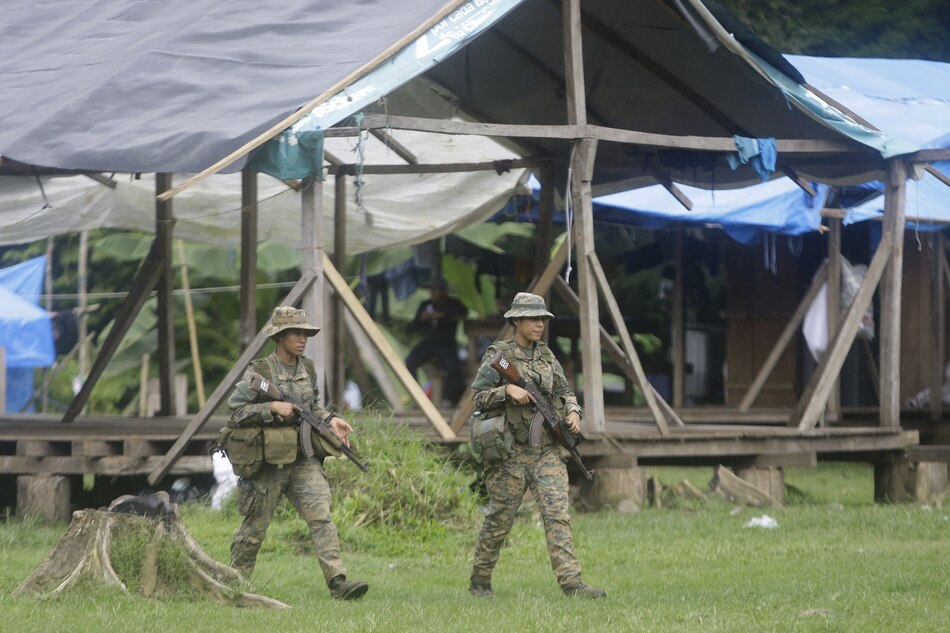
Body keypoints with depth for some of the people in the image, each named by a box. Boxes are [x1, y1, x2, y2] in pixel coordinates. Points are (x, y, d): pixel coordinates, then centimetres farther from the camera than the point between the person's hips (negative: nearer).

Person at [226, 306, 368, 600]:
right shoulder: (259, 372, -10)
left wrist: (329, 420, 4)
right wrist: (272, 407, -21)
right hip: (269, 463, -4)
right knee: (255, 526, 7)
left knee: (321, 515, -11)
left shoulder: (307, 369, 8)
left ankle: (338, 581, -19)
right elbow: (235, 412, -12)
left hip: (304, 460, 4)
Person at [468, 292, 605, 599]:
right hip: (511, 452, -4)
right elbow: (478, 398, -7)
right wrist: (507, 390, -22)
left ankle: (571, 582, -14)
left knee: (557, 512, -8)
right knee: (500, 518, 3)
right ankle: (479, 581, 20)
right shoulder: (498, 355, -4)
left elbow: (565, 392, 18)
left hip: (546, 449, 4)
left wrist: (573, 412, -1)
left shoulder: (546, 355, 12)